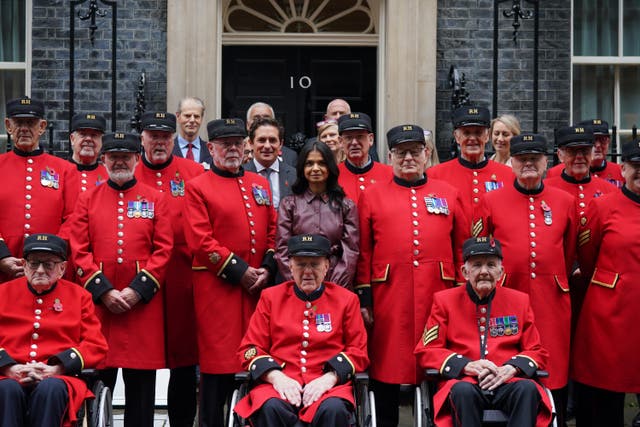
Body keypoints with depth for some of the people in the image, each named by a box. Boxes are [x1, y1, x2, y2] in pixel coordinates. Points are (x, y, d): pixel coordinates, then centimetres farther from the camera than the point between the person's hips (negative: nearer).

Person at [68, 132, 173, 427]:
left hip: (143, 302, 0)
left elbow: (164, 250, 0)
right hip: (98, 300, 0)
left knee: (141, 381, 4)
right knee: (97, 382, 3)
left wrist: (138, 290, -10)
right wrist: (103, 291, -9)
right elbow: (79, 251, 2)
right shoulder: (87, 200, 9)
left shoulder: (156, 199, 7)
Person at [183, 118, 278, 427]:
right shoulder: (198, 187, -1)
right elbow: (200, 241, -10)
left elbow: (273, 231, 14)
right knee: (218, 367, -2)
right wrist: (240, 271, -12)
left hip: (258, 287, 5)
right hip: (218, 289, -5)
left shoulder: (260, 184, 16)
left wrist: (268, 268, -2)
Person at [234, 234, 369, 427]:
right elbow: (250, 349, 10)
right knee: (270, 408, -35)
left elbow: (358, 351, 9)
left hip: (327, 384, 0)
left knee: (334, 409, -35)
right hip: (280, 383, 0)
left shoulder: (346, 300, 12)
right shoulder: (271, 297, 13)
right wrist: (275, 376, -9)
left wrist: (330, 378, -9)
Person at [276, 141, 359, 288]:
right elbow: (282, 250, 1)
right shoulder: (289, 204, 6)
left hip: (337, 287, 0)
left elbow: (350, 250, 0)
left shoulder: (346, 205, 6)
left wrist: (334, 286, -10)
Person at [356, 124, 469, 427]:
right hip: (389, 298, -1)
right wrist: (364, 299, -1)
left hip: (438, 296, 1)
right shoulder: (372, 196, 8)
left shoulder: (449, 195, 12)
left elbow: (463, 250, 11)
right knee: (386, 370, 3)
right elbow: (363, 253, 5)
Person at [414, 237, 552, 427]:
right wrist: (466, 366, -11)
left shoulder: (519, 301, 14)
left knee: (528, 388, -32)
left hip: (508, 383, 2)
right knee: (463, 390, -36)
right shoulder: (445, 300, 9)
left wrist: (511, 368, -8)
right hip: (464, 381, -2)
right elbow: (426, 351, 6)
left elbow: (537, 352, 14)